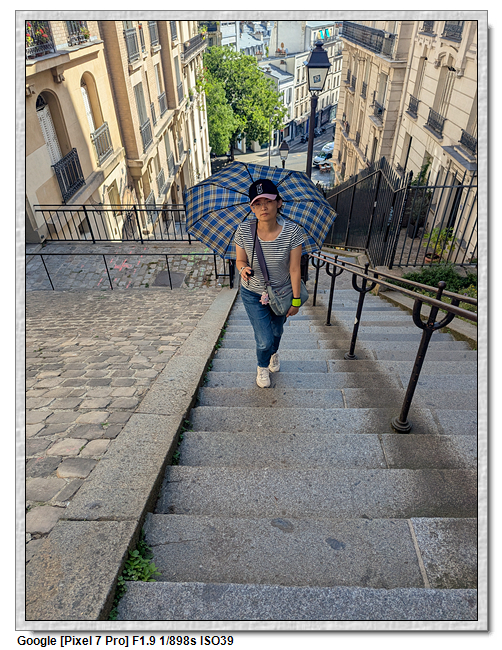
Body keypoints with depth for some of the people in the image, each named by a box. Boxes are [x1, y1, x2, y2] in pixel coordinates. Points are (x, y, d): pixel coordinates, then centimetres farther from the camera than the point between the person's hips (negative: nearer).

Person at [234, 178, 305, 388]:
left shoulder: (292, 231, -23)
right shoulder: (244, 231, -21)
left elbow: (294, 269, -15)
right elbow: (240, 261, -6)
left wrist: (296, 300, -8)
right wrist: (243, 269, -30)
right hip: (253, 294, -1)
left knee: (276, 332, 24)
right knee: (264, 341, -3)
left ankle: (274, 354, 64)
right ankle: (262, 367, 36)